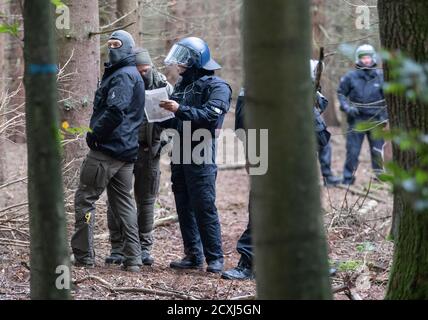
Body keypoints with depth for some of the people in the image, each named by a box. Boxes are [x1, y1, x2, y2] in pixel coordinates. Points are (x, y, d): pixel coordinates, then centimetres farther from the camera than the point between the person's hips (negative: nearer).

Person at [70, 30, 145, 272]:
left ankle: (83, 255, -2)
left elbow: (115, 111, -24)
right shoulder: (134, 75, 20)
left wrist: (94, 135, -15)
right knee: (123, 202, 11)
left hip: (108, 149, -10)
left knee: (85, 198, -3)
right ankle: (133, 259, 7)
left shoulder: (123, 76, -12)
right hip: (128, 151, 10)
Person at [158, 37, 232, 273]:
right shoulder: (182, 85, 18)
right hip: (180, 154, 8)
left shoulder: (216, 86, -5)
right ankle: (193, 255, 14)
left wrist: (180, 109, -24)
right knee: (184, 207, 8)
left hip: (201, 155, -8)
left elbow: (211, 116, -20)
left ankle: (214, 258, -4)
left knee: (204, 207, -9)